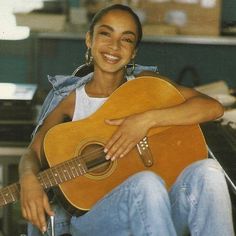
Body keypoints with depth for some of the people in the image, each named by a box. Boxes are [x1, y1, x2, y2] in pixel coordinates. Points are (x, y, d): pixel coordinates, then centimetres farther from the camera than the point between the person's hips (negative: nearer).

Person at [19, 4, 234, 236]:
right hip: (91, 215, -1)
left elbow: (213, 107, -2)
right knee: (146, 183, -36)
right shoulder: (70, 98, 8)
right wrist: (29, 180, -20)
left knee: (207, 171, -30)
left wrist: (147, 119, -15)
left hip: (158, 213, 2)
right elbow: (34, 152, 4)